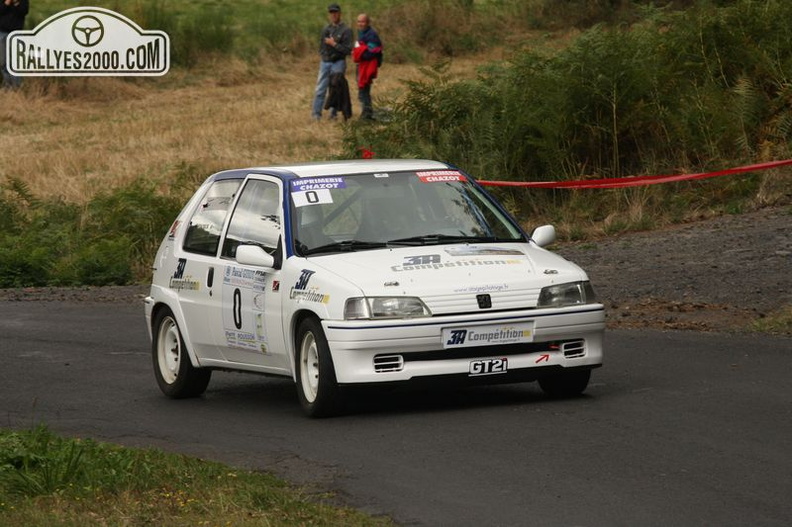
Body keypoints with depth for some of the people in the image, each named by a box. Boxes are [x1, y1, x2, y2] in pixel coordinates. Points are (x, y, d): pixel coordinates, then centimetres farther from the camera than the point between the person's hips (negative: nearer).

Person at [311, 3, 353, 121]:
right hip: (325, 63, 5)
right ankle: (316, 114, 2)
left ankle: (334, 114, 7)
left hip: (338, 63, -5)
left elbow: (348, 49, -12)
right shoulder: (326, 29, 12)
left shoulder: (346, 30, -6)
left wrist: (334, 44, -15)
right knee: (320, 89, 1)